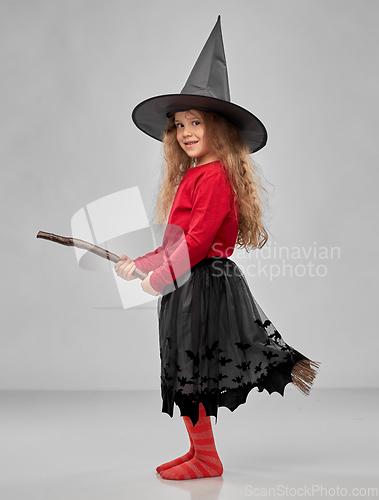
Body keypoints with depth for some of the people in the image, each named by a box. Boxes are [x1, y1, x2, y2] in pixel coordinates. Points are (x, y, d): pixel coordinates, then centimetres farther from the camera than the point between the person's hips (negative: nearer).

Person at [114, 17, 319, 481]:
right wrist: (138, 264, 18)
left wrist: (162, 276, -16)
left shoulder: (215, 176, -15)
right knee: (186, 371, 15)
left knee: (189, 370, 0)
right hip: (188, 282, 9)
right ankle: (199, 450, 29)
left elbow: (198, 239, -21)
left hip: (203, 283, -9)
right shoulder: (190, 177, 14)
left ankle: (206, 457, 16)